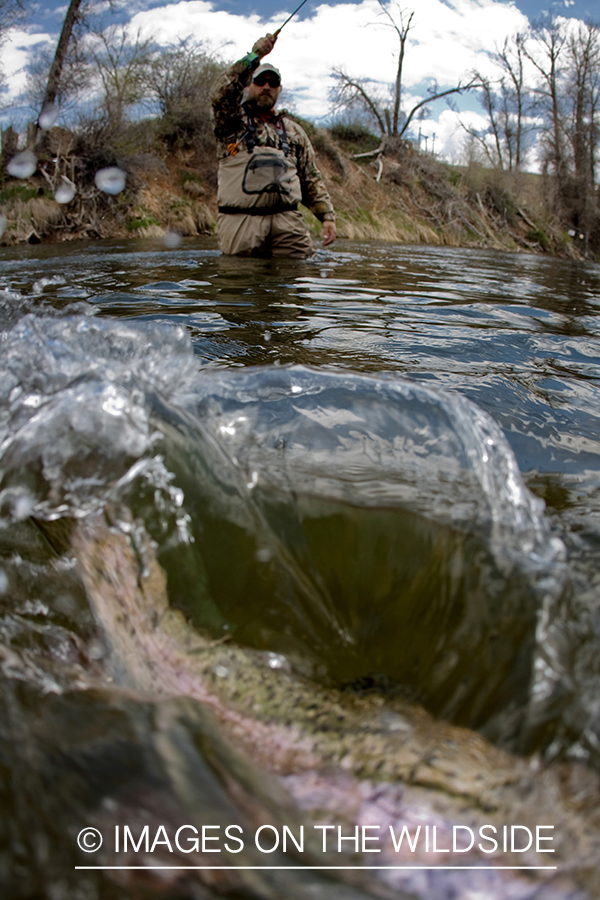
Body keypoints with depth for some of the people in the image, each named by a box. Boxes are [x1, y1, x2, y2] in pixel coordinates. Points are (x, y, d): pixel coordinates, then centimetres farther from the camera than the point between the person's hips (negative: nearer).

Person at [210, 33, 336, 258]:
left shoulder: (293, 130, 24)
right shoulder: (234, 120, 15)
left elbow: (312, 179, 19)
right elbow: (219, 93, -9)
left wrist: (327, 216, 6)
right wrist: (254, 56, -14)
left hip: (288, 222, 2)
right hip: (241, 221, -2)